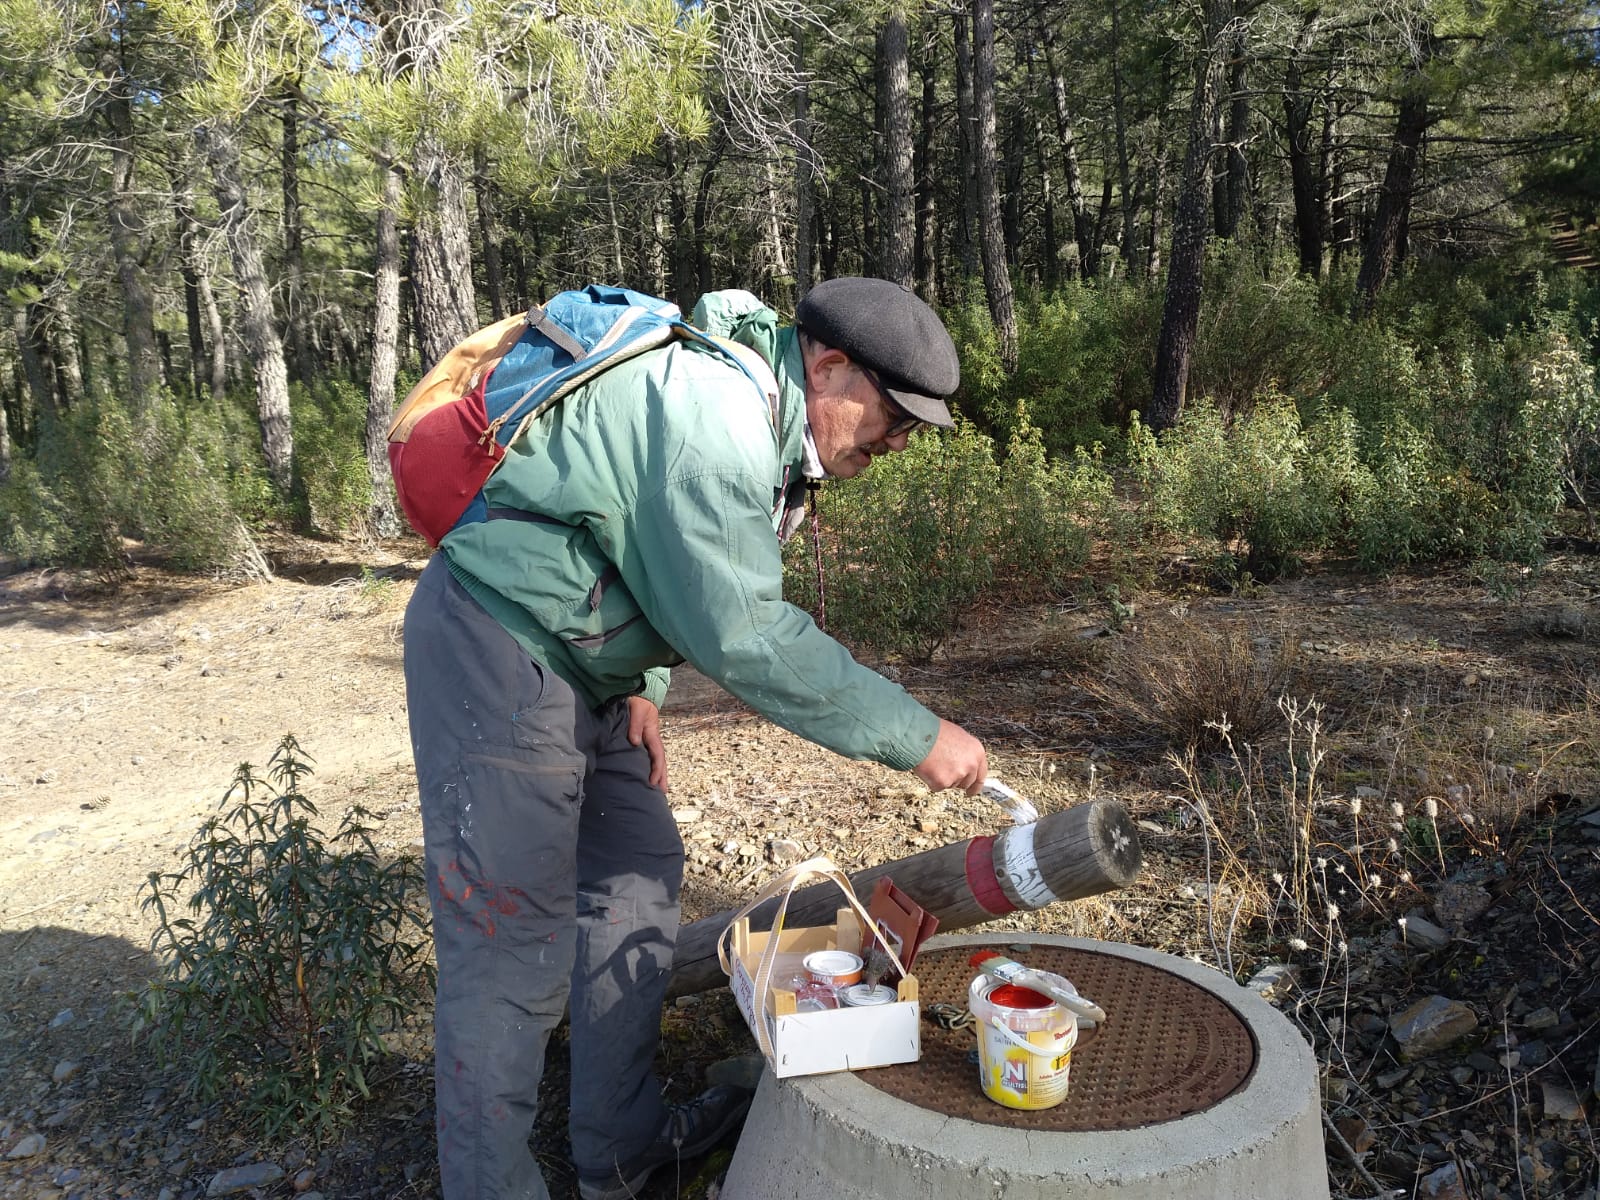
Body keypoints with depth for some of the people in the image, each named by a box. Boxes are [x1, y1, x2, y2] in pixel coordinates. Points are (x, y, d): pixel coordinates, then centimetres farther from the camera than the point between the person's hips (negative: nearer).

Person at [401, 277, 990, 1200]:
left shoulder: (764, 422, 9)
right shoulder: (715, 408, -23)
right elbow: (743, 633, -27)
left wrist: (642, 683, 7)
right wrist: (914, 735, -22)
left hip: (578, 663, 10)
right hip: (498, 647, -10)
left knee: (637, 878, 14)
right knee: (516, 947, -6)